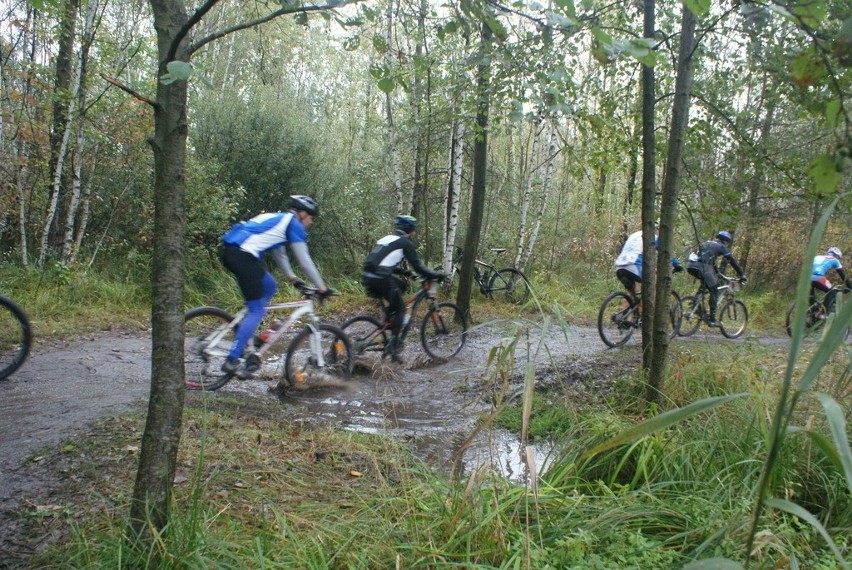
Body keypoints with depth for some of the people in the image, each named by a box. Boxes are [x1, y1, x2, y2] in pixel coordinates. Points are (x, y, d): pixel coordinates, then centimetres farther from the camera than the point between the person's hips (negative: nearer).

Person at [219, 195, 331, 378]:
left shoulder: (277, 219, 30)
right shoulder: (294, 225, 4)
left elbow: (278, 253, 37)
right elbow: (305, 260, 3)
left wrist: (292, 277, 40)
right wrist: (321, 287, 11)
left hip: (229, 251, 9)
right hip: (242, 255, -9)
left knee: (270, 286, 22)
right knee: (257, 311, -4)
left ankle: (246, 336, 19)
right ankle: (232, 361, -7)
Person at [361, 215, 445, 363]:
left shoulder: (388, 238, 24)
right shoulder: (405, 243, 0)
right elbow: (417, 266, -3)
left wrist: (404, 272, 35)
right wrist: (436, 275, 7)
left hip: (367, 277, 8)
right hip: (380, 278, -8)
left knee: (402, 285, 26)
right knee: (400, 308, 7)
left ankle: (389, 320, 22)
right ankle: (392, 345, 2)